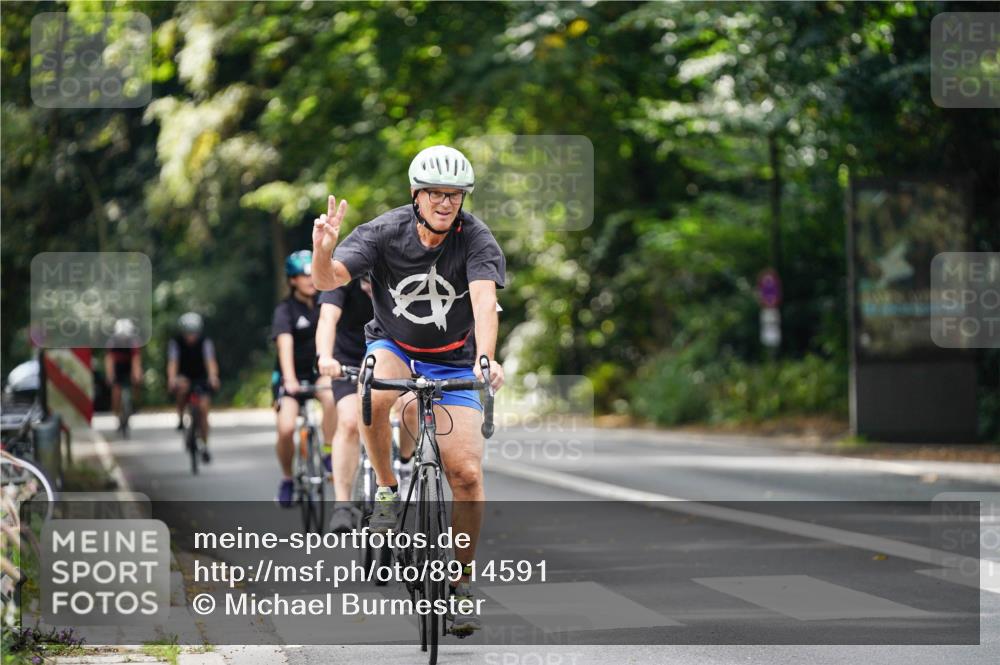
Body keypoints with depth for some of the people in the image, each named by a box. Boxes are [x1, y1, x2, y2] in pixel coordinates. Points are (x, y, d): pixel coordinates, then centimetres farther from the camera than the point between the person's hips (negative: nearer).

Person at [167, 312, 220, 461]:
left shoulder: (205, 342, -16)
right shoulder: (175, 342, -15)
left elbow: (210, 361, -31)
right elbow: (173, 362, -28)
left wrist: (213, 377, -50)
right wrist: (171, 379, -47)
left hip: (201, 379, 1)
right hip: (183, 377, -1)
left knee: (204, 408, -13)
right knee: (182, 386, -37)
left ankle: (205, 446, -1)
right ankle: (180, 418, -18)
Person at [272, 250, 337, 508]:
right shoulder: (285, 310, -13)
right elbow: (285, 344, -27)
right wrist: (290, 381, -43)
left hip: (319, 371, 2)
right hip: (291, 376, -2)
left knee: (332, 396, -33)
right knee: (286, 429, -20)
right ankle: (287, 479, 6)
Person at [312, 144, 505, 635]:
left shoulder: (475, 239, -19)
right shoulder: (384, 232, -18)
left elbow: (484, 299, -34)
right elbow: (328, 280, -28)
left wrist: (485, 359, -52)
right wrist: (323, 249, -52)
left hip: (453, 362, 0)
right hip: (394, 346, 0)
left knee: (467, 474, -12)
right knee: (374, 397, -37)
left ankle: (461, 580, 6)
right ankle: (386, 489, -12)